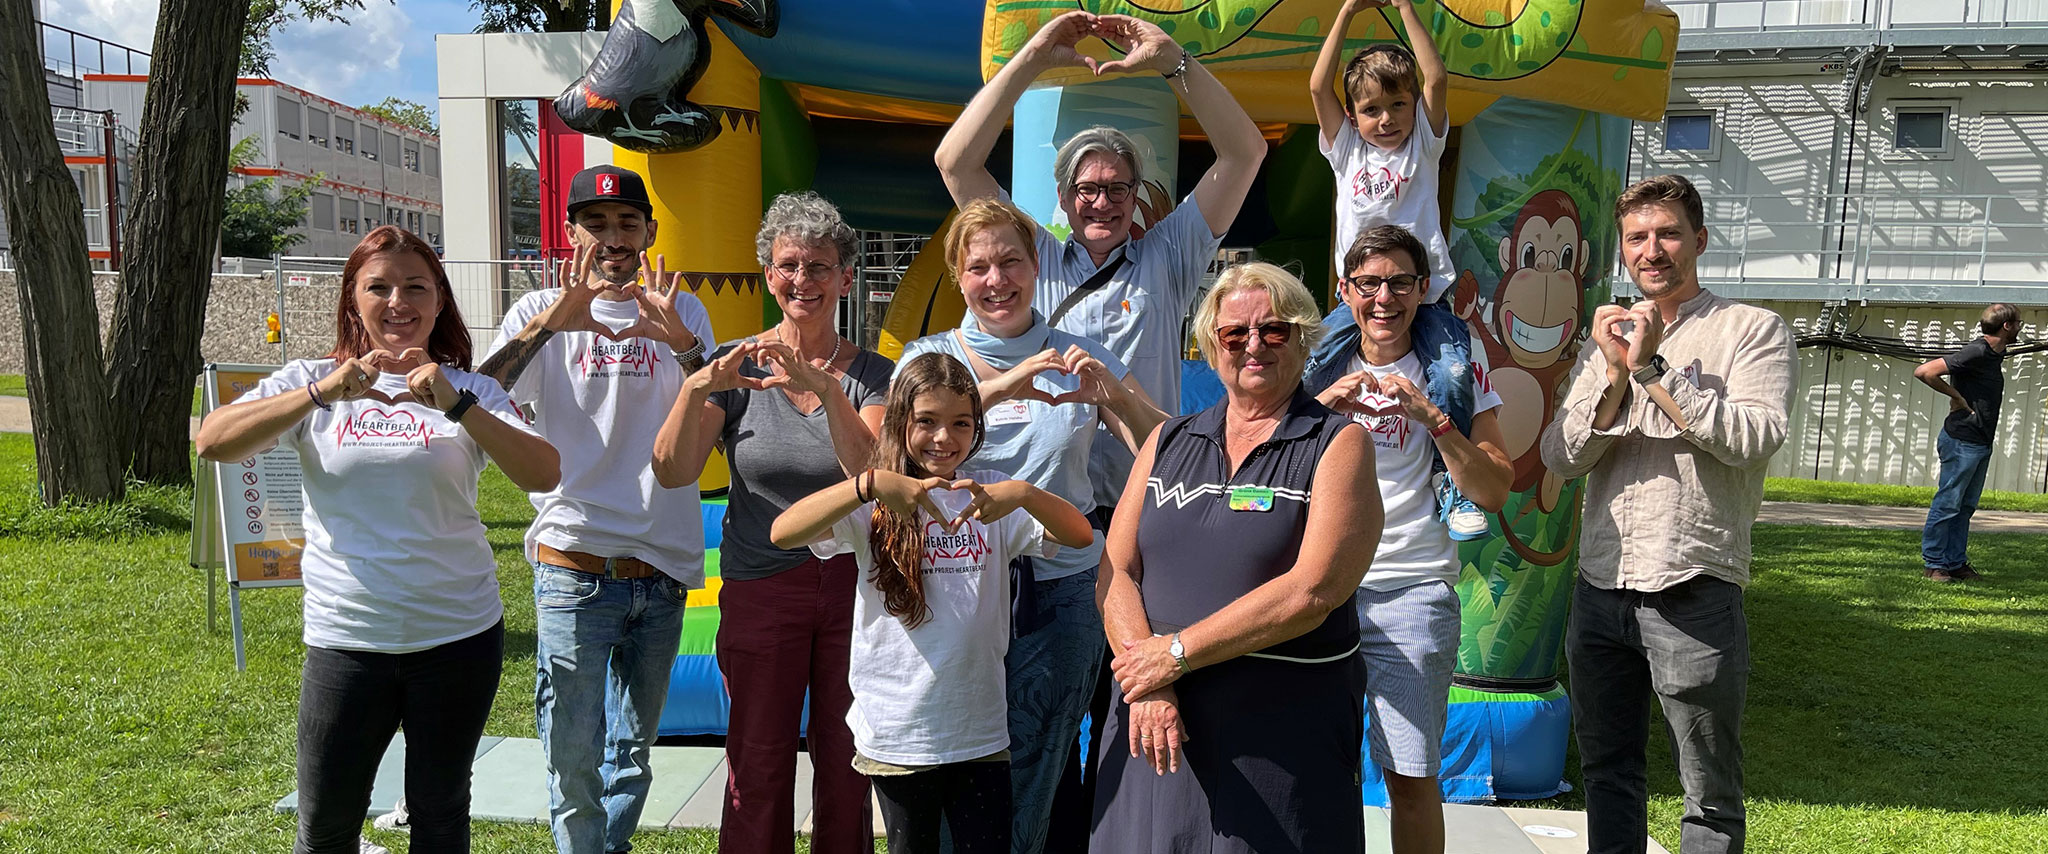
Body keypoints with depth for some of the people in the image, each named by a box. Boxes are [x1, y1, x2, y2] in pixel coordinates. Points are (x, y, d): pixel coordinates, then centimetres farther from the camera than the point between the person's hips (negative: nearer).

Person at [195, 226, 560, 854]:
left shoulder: (469, 391, 1)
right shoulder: (313, 382, 3)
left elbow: (545, 475, -14)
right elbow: (212, 443, -12)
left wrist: (454, 406, -25)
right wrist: (322, 391, -24)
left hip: (459, 635, 0)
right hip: (346, 640, 0)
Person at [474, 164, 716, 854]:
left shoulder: (682, 313, 8)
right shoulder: (542, 311, 4)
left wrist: (682, 343, -24)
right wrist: (547, 325, -27)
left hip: (663, 571, 2)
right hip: (574, 569, -2)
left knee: (633, 753, 17)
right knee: (572, 762, -1)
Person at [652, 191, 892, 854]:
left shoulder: (871, 374, -1)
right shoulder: (736, 369, 0)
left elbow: (873, 474, -17)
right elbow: (673, 472, -10)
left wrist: (825, 388, -31)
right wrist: (695, 388, -28)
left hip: (851, 584, 0)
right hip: (759, 589, 0)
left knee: (845, 764, 9)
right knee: (758, 769, 7)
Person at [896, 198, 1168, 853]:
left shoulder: (1082, 361, 6)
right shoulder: (931, 356, 4)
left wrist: (1113, 393, -20)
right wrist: (998, 387, -28)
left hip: (1058, 595, 0)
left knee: (1025, 792, 5)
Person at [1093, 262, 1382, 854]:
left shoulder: (1339, 445, -2)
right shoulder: (1168, 441, 11)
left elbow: (1311, 593, -14)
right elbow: (1116, 571, 3)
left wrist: (1176, 652, -13)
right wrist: (1147, 684, -11)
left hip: (1283, 736, -3)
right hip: (1156, 721, 4)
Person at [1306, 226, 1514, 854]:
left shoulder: (1455, 373, 5)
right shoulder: (1318, 367, 11)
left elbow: (1494, 493, -1)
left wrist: (1431, 416, -12)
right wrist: (1320, 405, -9)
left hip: (1411, 590, -2)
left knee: (1410, 777, -3)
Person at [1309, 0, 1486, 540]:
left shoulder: (1423, 145, 8)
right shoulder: (1346, 150, 10)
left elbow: (1437, 79, -5)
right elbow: (1318, 86, 0)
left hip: (1424, 291, -1)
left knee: (1453, 374, -24)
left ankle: (1448, 477, -5)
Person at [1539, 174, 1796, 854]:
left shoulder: (1753, 330, -1)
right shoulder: (1608, 335, 13)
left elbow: (1755, 437, -17)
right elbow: (1560, 457, 2)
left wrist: (1653, 368, -15)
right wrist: (1615, 375, -12)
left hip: (1694, 593, -4)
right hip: (1600, 588, 5)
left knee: (1710, 796, 7)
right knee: (1608, 771, 18)